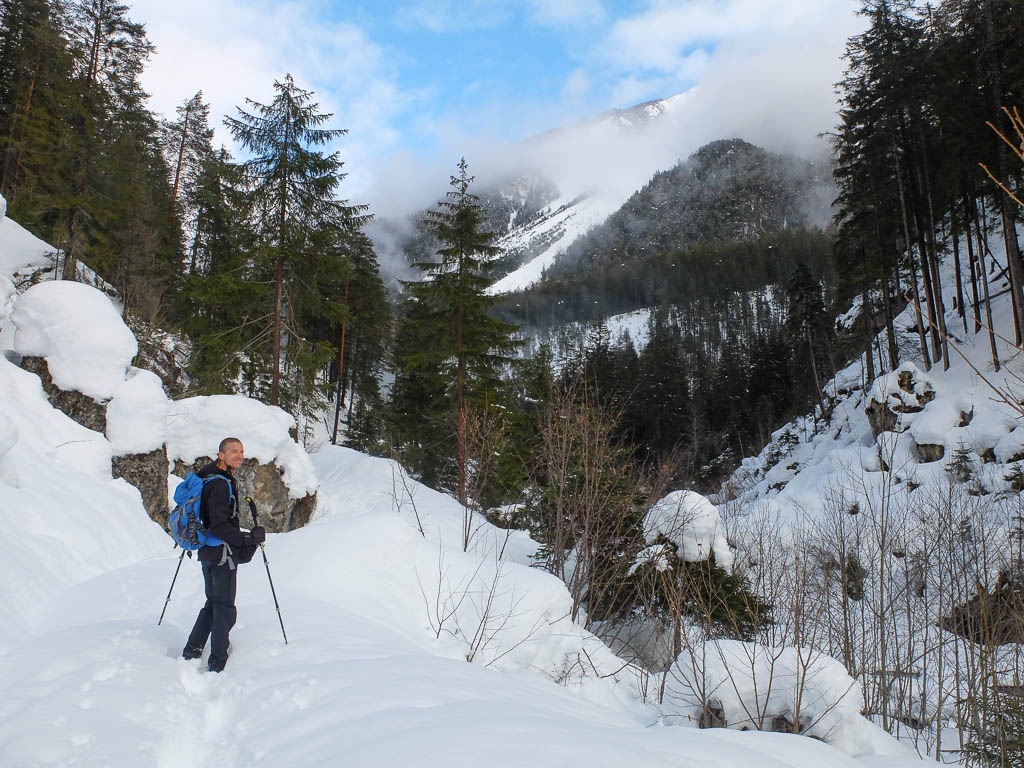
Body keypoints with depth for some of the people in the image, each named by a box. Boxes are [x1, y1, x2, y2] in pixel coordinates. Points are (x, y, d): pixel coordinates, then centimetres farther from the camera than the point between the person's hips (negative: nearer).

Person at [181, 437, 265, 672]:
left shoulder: (211, 479, 10)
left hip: (208, 552, 10)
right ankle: (217, 665, 11)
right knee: (225, 610, 2)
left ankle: (191, 652, 29)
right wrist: (247, 539, -27)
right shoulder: (220, 484, -21)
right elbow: (218, 525, -27)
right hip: (222, 555, -10)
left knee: (213, 604, 22)